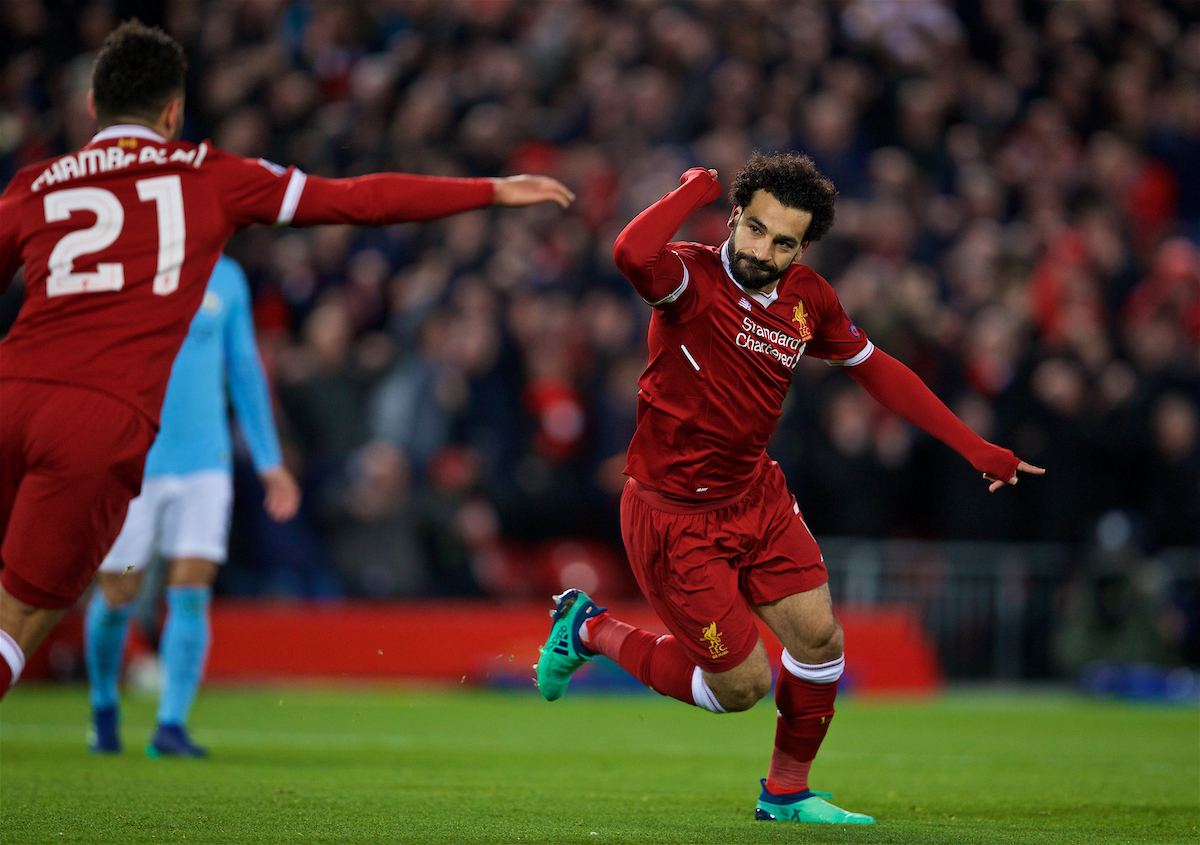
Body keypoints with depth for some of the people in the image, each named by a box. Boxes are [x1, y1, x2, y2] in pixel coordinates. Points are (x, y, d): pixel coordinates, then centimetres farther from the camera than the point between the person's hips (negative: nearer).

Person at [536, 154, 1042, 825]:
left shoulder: (807, 298, -1)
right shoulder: (692, 277, -21)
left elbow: (873, 367, 14)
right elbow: (634, 255, -46)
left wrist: (973, 447, 14)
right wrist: (697, 188, -28)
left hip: (757, 499, 7)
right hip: (674, 517, -7)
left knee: (820, 639, 1)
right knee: (741, 685, -2)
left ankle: (787, 793, 25)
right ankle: (591, 630, 20)